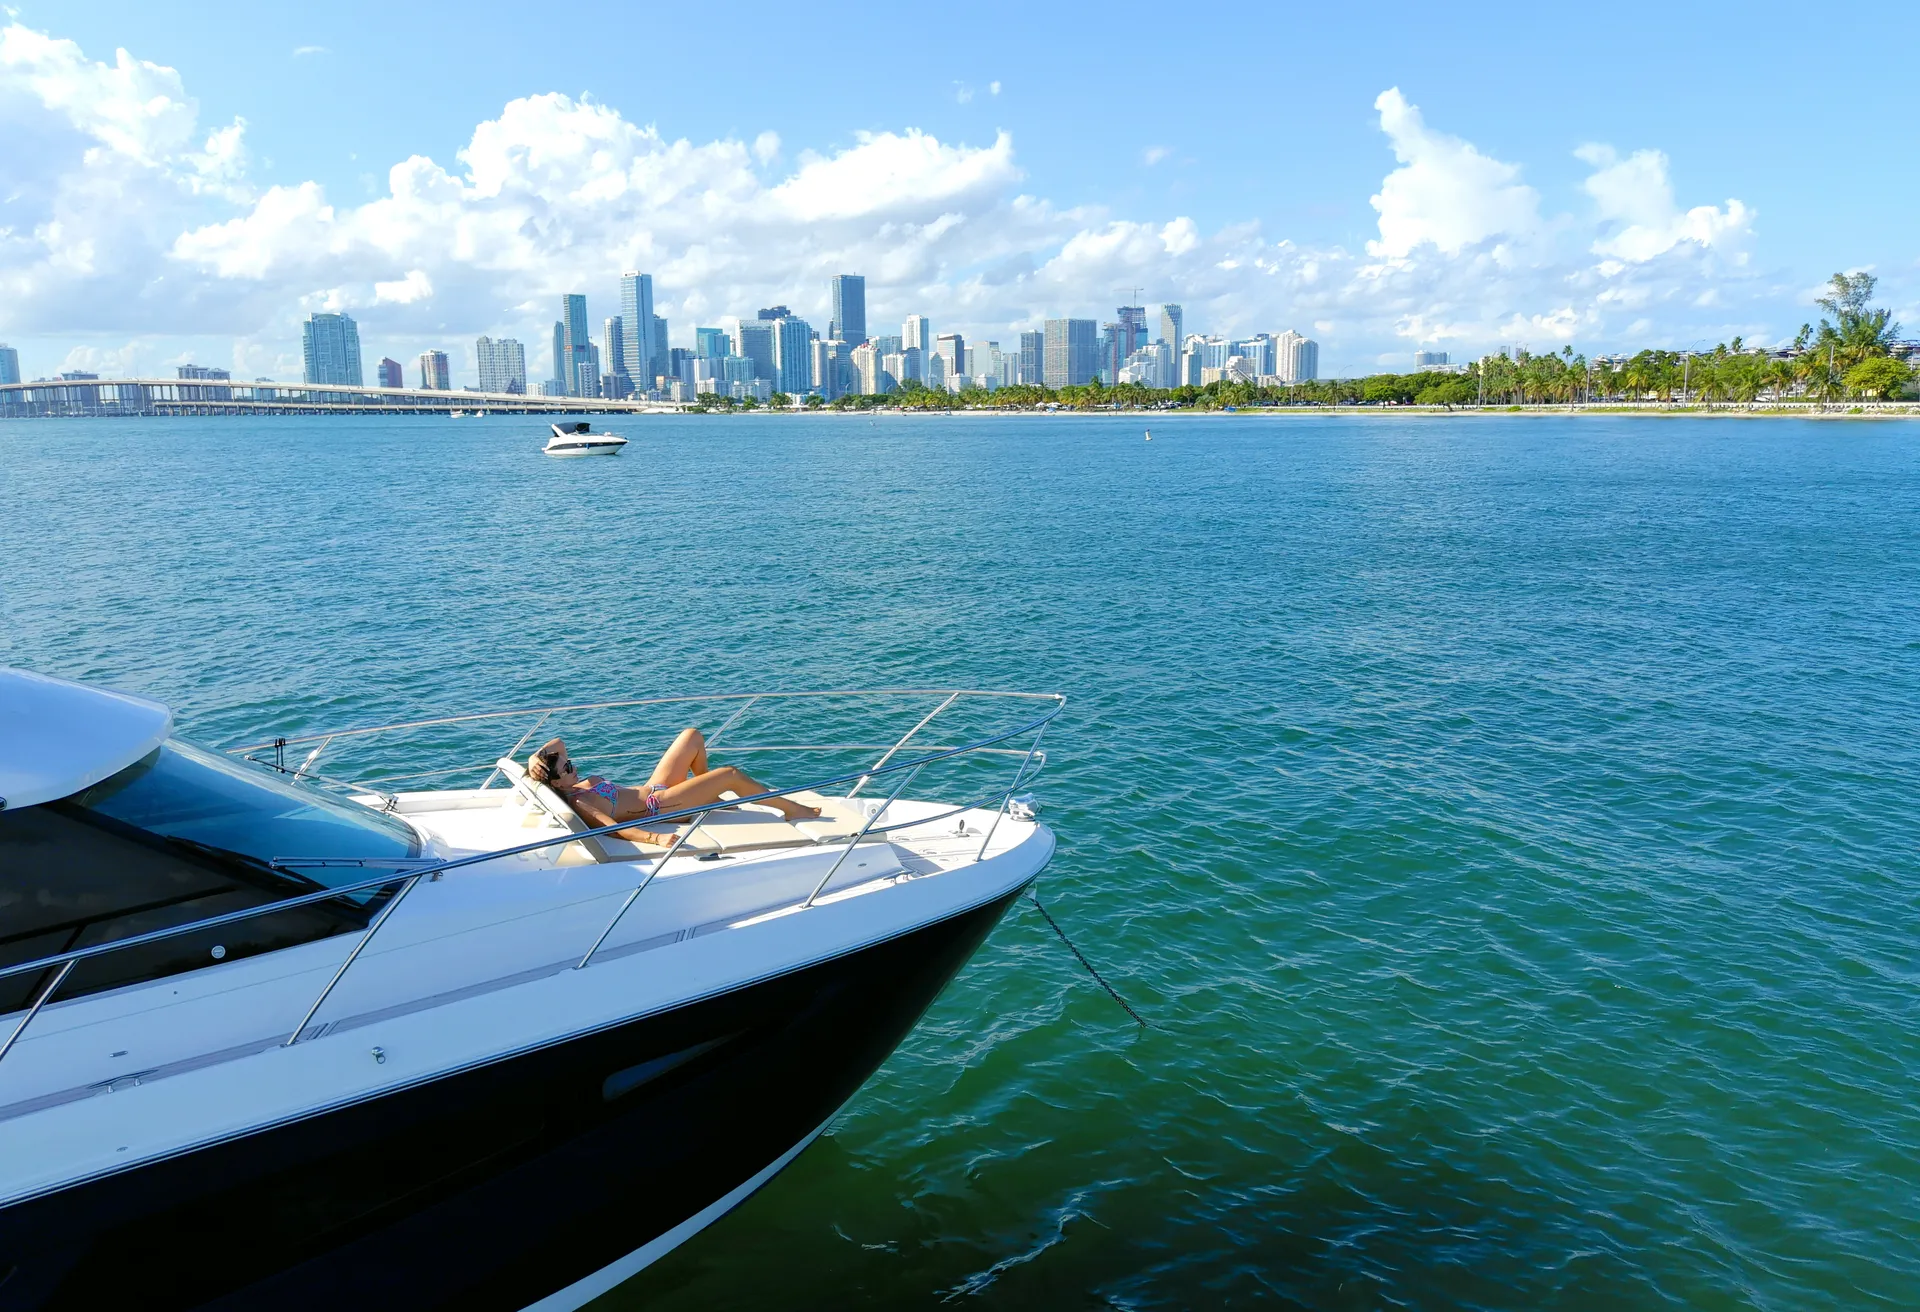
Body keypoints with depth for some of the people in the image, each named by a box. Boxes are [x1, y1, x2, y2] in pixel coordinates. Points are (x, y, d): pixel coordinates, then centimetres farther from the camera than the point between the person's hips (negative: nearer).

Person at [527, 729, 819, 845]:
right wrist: (655, 837, -52)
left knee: (693, 736, 12)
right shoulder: (577, 804, -26)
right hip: (658, 805, -10)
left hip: (650, 790, 10)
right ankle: (792, 808, 5)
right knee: (732, 774, -11)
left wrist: (534, 760, -16)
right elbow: (613, 827, -39)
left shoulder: (572, 786, -1)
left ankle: (710, 796, 24)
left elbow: (557, 743, 5)